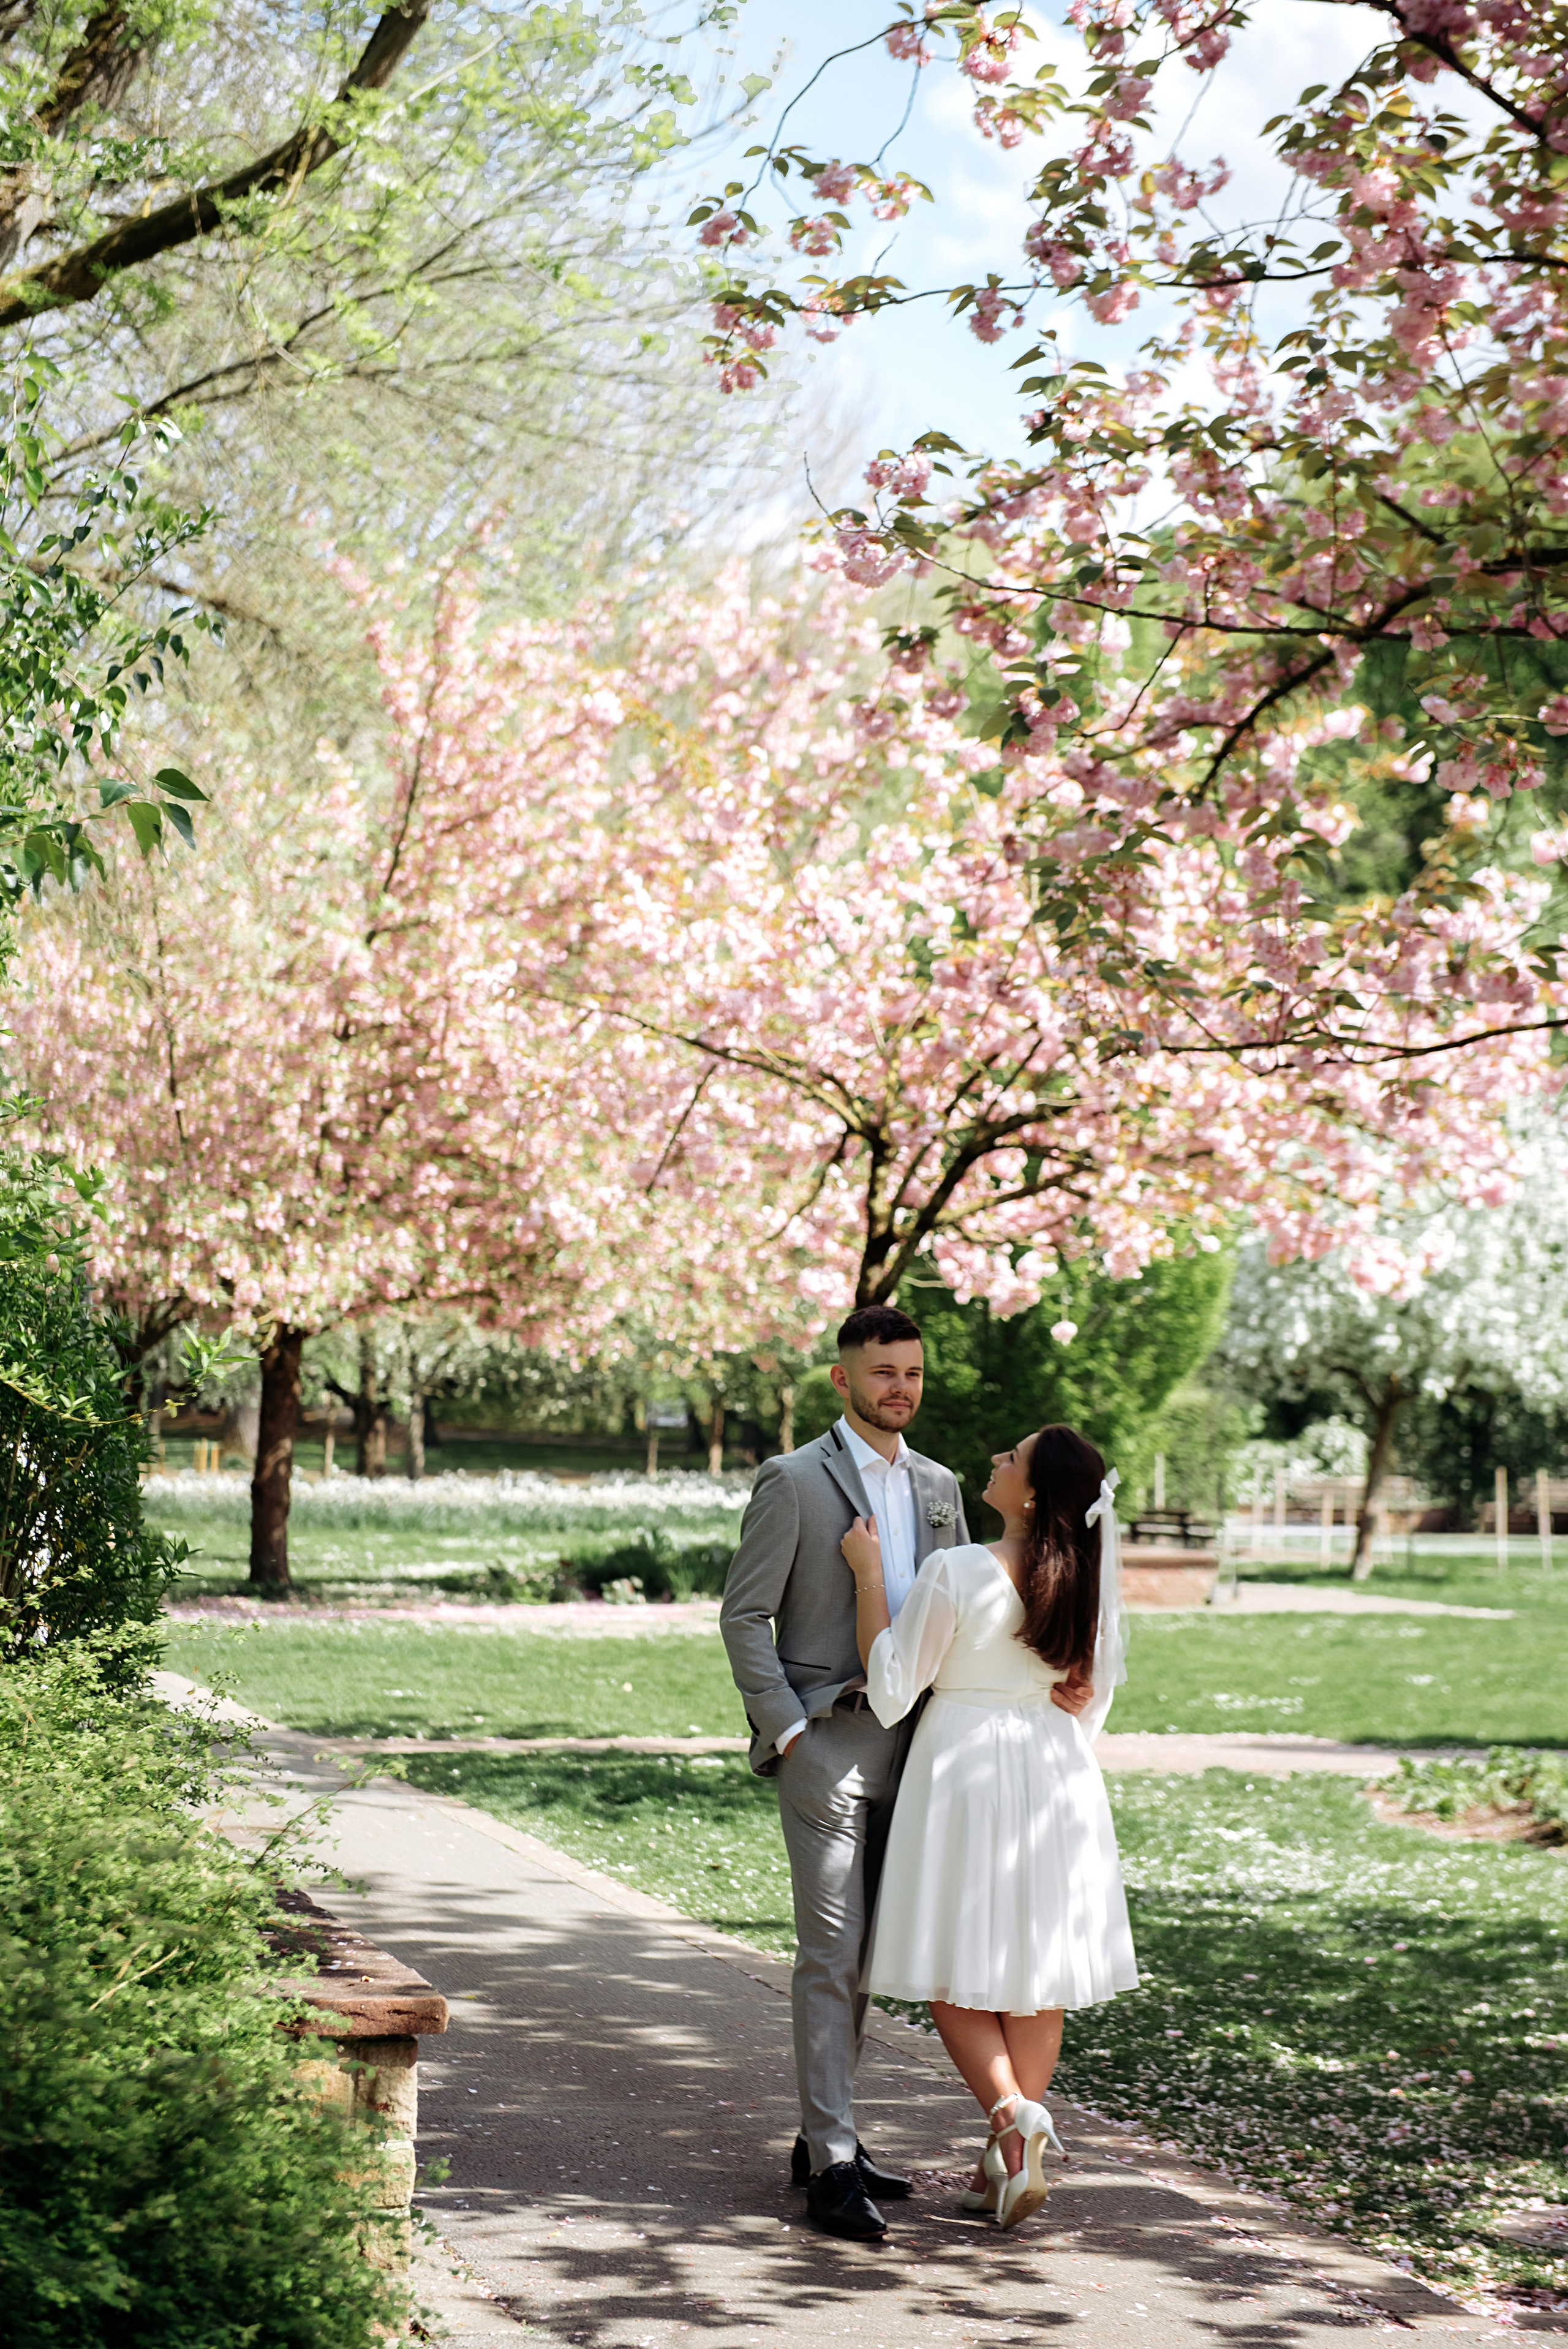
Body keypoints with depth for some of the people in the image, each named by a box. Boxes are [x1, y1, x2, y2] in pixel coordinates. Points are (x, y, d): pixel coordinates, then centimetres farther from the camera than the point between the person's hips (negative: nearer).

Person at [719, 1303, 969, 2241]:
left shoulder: (939, 1486, 14)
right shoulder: (794, 1481, -5)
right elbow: (744, 1616, -6)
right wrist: (786, 1728, -12)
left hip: (907, 1743, 6)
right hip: (824, 1742, -6)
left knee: (867, 1953, 12)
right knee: (831, 1953, -8)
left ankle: (825, 2141, 22)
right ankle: (834, 2167, -6)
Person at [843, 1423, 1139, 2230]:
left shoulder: (956, 1572, -17)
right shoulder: (1089, 1577, -2)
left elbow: (890, 1687, -10)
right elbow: (1096, 1691, 8)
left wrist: (869, 1573, -7)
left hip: (964, 1768, -5)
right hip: (1055, 1771, 5)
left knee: (954, 1965, 6)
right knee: (1033, 1967, 11)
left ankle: (1011, 2112, -15)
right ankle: (1008, 2162, 15)